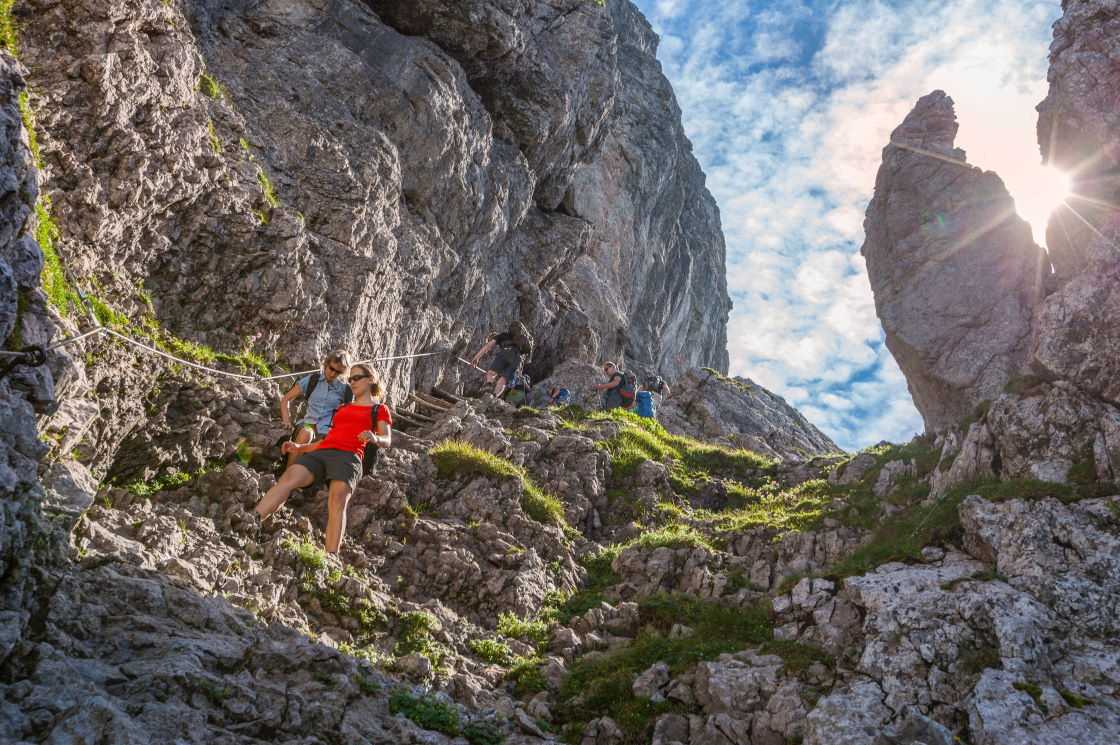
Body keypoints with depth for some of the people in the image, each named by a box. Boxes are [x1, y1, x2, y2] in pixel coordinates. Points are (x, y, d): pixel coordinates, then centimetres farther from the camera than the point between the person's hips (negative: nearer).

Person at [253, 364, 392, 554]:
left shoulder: (380, 410, 21)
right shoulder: (343, 408, 37)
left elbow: (387, 441, 6)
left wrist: (375, 438, -18)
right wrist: (300, 447, 18)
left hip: (348, 456, -4)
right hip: (320, 453, 4)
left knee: (338, 499, -32)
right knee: (291, 475, -28)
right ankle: (250, 524, -47)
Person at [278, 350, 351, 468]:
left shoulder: (345, 389, 8)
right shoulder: (312, 379, 8)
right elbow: (286, 399, 12)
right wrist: (287, 421, -2)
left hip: (327, 431, 0)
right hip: (307, 423, 1)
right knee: (305, 434, -36)